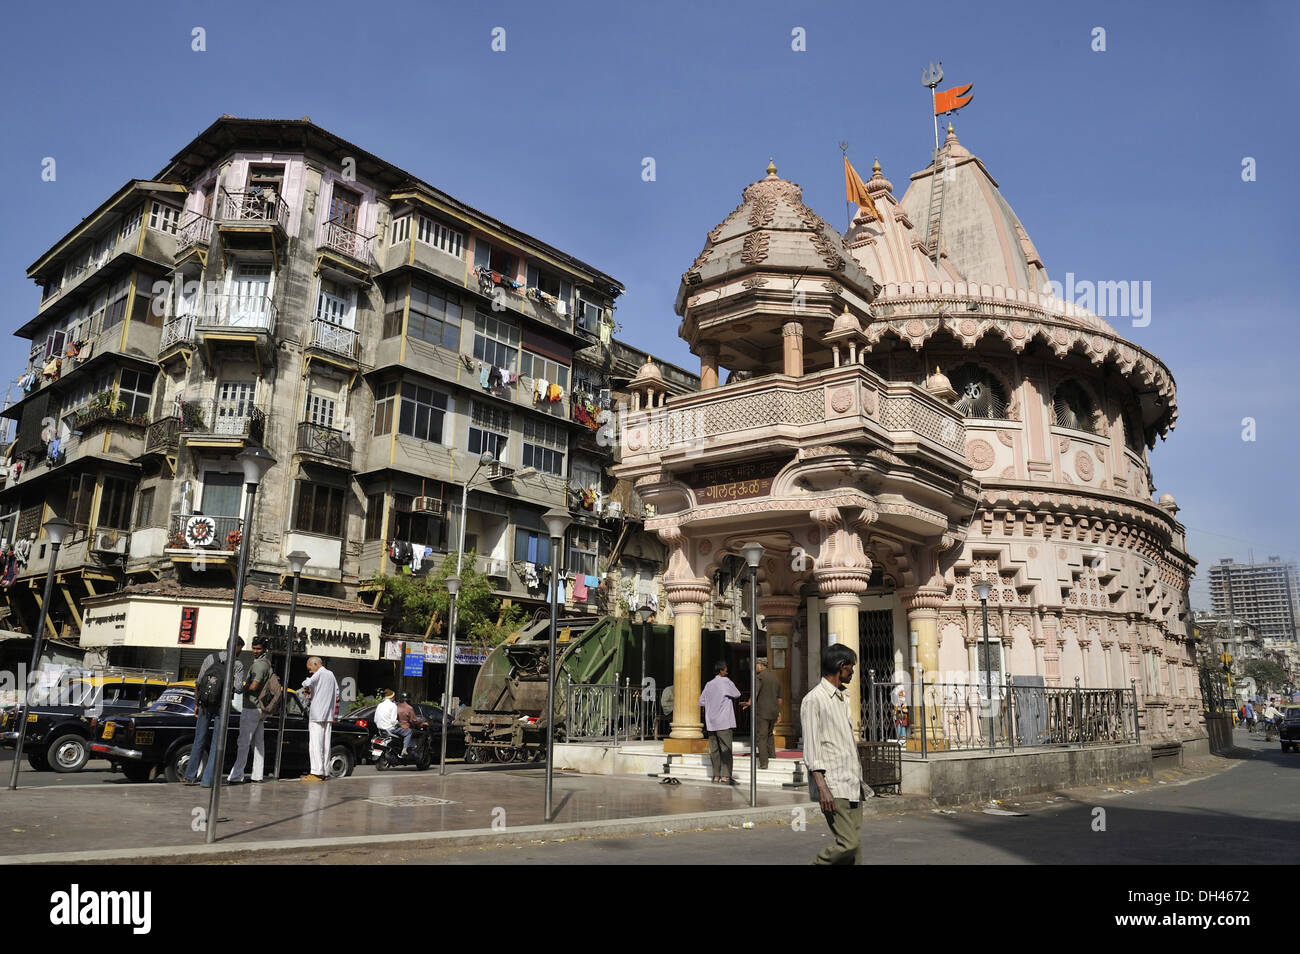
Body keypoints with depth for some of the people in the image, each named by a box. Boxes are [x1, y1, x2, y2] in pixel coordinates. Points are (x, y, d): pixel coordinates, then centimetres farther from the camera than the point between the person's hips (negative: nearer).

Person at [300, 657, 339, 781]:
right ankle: (324, 772, 9)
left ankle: (317, 772, -11)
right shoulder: (331, 674, 18)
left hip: (317, 714, -8)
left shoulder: (319, 674, -8)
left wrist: (306, 687, -1)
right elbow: (337, 692, 23)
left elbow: (307, 683, -23)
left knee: (315, 744, -8)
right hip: (328, 715, 8)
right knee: (325, 744, 8)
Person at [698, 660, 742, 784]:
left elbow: (701, 701, 12)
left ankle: (716, 775, 12)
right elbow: (737, 695, 2)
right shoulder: (725, 681, -7)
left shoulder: (709, 684, 9)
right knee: (726, 749, -2)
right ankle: (725, 776, -6)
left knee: (714, 749, 9)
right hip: (724, 722, -5)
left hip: (711, 722, 6)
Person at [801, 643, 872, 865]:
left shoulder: (842, 697, 18)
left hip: (852, 784, 9)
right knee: (848, 843, -14)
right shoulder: (814, 699, -10)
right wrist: (822, 787, -20)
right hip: (834, 787, -8)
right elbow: (811, 749, -14)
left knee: (854, 843, 5)